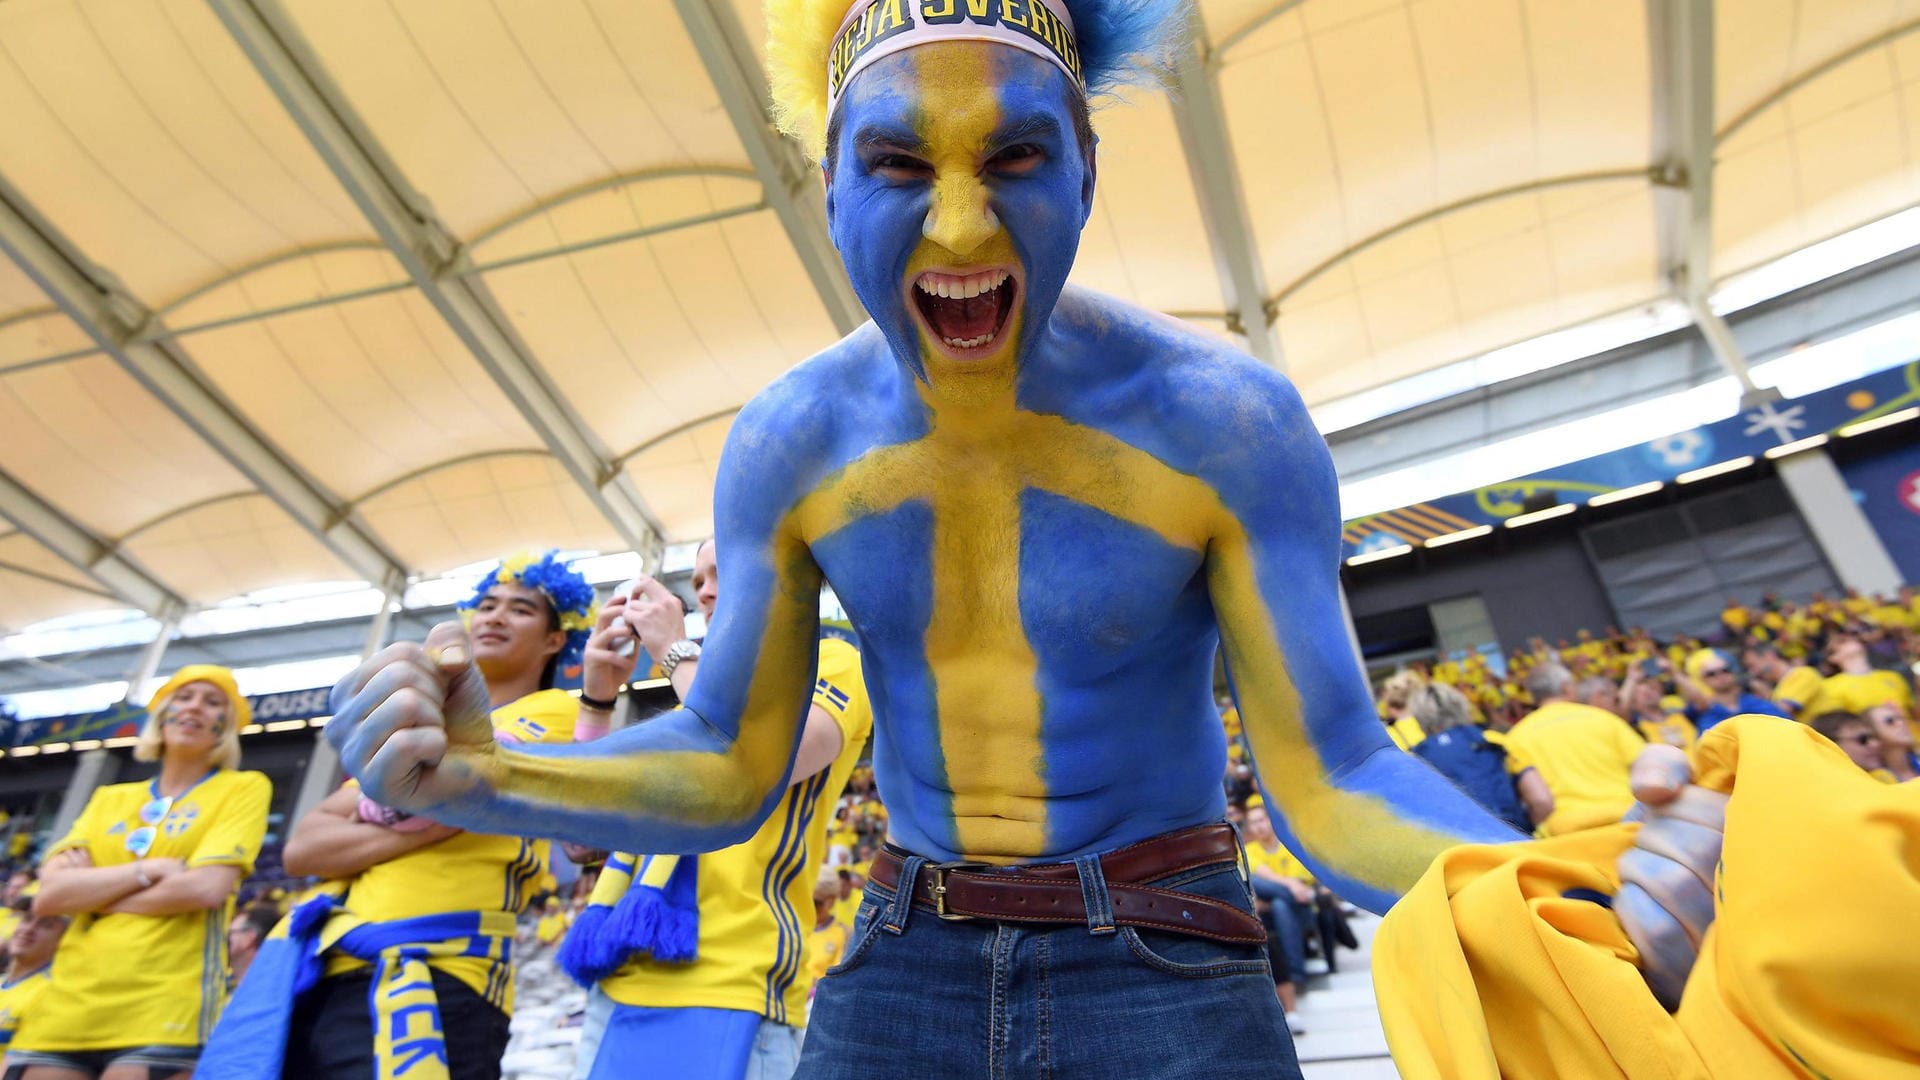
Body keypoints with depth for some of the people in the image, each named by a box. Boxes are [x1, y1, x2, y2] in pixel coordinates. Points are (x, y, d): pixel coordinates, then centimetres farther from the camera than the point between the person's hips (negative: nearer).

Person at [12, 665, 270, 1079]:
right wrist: (149, 870, -10)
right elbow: (48, 895, 4)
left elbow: (207, 887, -12)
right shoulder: (109, 799, 16)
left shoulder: (243, 788, 2)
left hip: (166, 1009, -4)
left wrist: (88, 893, 0)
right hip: (69, 1006, 4)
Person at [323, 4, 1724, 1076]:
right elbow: (729, 767, -3)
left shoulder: (1225, 421, -17)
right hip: (906, 967, 3)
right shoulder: (788, 444, -8)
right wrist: (480, 774, -18)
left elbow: (1330, 773, -15)